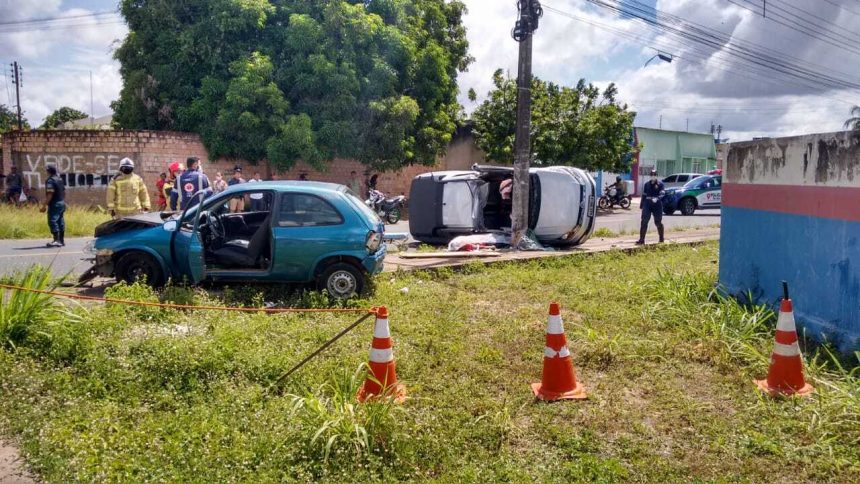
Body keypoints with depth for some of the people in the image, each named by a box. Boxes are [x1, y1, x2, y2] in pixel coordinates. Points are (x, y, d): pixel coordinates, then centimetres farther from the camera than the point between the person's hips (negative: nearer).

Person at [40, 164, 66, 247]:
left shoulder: (50, 180, -14)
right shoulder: (60, 179, 14)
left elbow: (50, 194, -21)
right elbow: (64, 192, 19)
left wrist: (44, 205, -21)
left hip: (54, 204, -9)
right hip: (62, 203, 9)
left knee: (52, 221, -9)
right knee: (60, 221, 11)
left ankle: (56, 240, -14)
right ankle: (62, 240, 15)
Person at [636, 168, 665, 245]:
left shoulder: (660, 184, 0)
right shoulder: (647, 184, 14)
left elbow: (662, 193, -14)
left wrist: (657, 198, -34)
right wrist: (642, 206, 14)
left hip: (657, 205, -3)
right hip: (647, 205, 3)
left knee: (658, 222, 5)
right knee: (644, 222, -5)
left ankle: (661, 239, 21)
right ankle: (641, 239, -6)